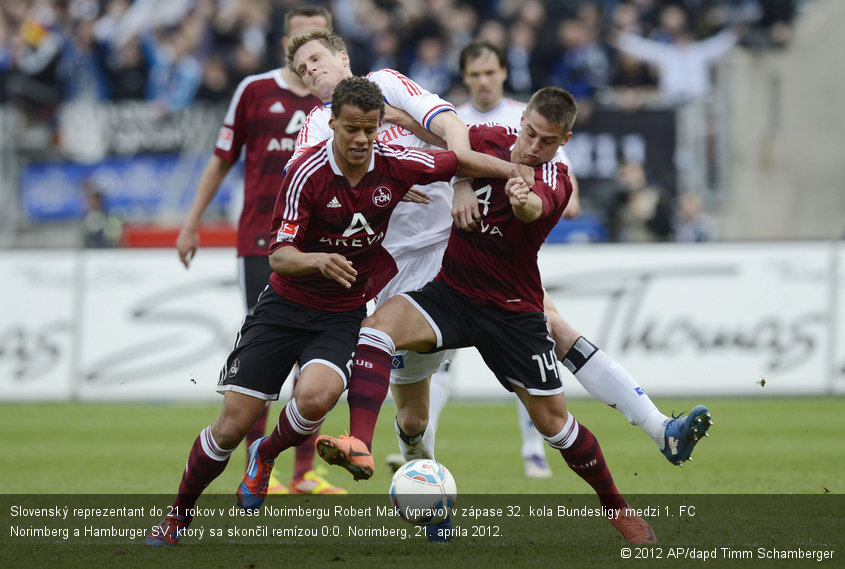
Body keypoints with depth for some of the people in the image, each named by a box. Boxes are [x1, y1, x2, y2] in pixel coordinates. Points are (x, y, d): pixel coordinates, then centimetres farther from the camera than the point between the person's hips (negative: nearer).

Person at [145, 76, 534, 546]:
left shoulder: (395, 165, -11)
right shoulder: (307, 174, -19)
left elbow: (461, 161, 7)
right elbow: (279, 256, -21)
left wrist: (518, 173, -4)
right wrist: (319, 261, -41)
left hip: (344, 314, 1)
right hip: (287, 303, -1)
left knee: (315, 397, -30)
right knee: (233, 423, -7)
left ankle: (266, 456, 4)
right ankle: (179, 515, 16)